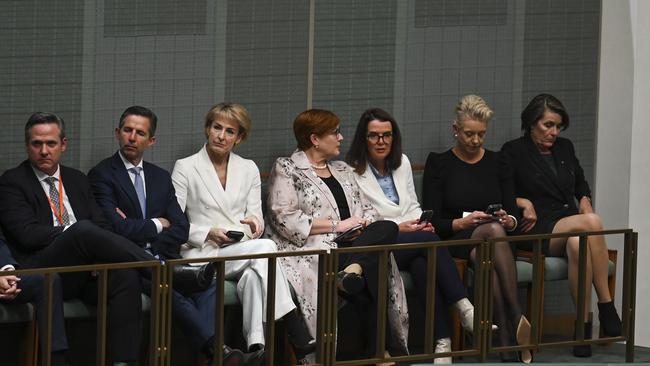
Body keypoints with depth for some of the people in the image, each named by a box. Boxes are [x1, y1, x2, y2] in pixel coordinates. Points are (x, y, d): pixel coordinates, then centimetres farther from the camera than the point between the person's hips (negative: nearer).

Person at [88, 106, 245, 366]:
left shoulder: (161, 177, 21)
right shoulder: (102, 175, 2)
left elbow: (181, 228, 11)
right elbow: (117, 227, -11)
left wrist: (145, 239, -6)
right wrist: (157, 225, 3)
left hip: (160, 256, 5)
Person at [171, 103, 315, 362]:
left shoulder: (249, 169, 18)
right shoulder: (185, 168, 5)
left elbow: (256, 216, 13)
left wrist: (255, 222, -12)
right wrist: (209, 234, -14)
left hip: (242, 251, 4)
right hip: (202, 253, -4)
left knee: (253, 275, -36)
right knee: (266, 247, -33)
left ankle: (256, 345, -45)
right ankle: (297, 334, -40)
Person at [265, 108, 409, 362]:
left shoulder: (342, 171, 27)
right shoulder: (286, 169, 6)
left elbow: (368, 210, 26)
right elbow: (285, 219, -8)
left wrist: (365, 225, 0)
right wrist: (337, 225, -10)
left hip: (351, 246, 6)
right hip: (312, 249, -6)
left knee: (388, 228, -27)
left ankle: (353, 271, -44)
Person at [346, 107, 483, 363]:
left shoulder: (402, 163, 17)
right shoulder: (353, 171, -3)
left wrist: (422, 222, 2)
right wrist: (397, 228, -13)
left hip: (409, 243, 5)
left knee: (422, 264, -33)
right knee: (430, 241, -33)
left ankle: (443, 339, -39)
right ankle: (464, 309, -37)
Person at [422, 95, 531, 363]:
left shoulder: (496, 162, 17)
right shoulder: (439, 164, 8)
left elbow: (513, 214, 13)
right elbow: (432, 221, 1)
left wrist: (509, 220, -11)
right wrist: (462, 223, -17)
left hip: (495, 236, 2)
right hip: (456, 240, -2)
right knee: (493, 231, -39)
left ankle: (506, 342, -50)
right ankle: (516, 316, -49)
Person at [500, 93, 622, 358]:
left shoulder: (565, 148, 20)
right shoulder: (513, 152, 5)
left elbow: (581, 184, 34)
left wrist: (585, 202, 14)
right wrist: (524, 203, -17)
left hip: (571, 226, 4)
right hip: (536, 231, -4)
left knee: (578, 244, -37)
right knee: (592, 223, -33)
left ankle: (584, 324, -33)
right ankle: (606, 307, -28)